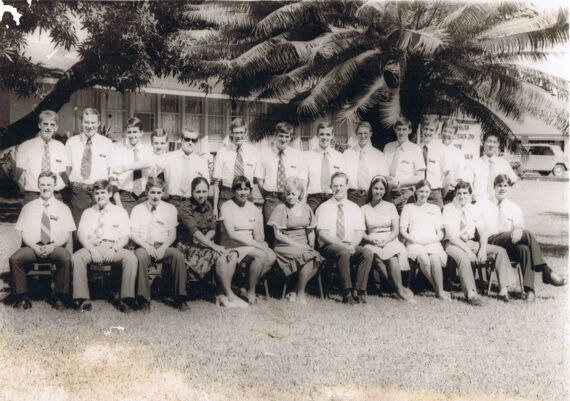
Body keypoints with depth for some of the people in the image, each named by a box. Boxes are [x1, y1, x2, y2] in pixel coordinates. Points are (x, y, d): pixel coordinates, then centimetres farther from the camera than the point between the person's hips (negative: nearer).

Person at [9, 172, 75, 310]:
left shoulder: (62, 208, 14)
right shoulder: (28, 207, 17)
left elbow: (67, 234, 5)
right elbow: (24, 233, 9)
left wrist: (53, 246, -12)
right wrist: (34, 246, -10)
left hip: (56, 246, -1)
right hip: (33, 246, 2)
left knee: (66, 258, -35)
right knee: (15, 259, -28)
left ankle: (60, 298, -23)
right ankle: (22, 298, -17)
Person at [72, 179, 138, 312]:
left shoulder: (120, 212, 17)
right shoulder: (88, 213, 22)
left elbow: (125, 237, 7)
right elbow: (81, 234, 9)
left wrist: (113, 249, -13)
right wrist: (92, 249, -12)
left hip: (114, 248, -1)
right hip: (93, 247, 1)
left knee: (130, 257, -32)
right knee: (77, 257, -31)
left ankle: (127, 299, -31)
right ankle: (82, 299, -30)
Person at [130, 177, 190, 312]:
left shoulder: (170, 209, 13)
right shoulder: (137, 209, 12)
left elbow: (172, 235, 8)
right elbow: (133, 234, 4)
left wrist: (163, 247, -12)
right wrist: (146, 246, -15)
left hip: (163, 247, 1)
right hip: (144, 246, -1)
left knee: (178, 255, -31)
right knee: (140, 256, -36)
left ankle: (180, 298, -25)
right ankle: (144, 298, -31)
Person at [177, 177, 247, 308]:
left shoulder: (208, 206, 11)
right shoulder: (186, 208, -10)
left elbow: (212, 230, 8)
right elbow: (194, 231, -20)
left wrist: (204, 241, -13)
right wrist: (213, 246, -27)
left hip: (206, 243, 7)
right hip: (190, 246, -7)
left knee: (233, 256, -17)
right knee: (220, 258, -28)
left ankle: (222, 294, -16)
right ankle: (230, 296, -16)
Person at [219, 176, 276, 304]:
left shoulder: (254, 209, 14)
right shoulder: (227, 207, -4)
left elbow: (258, 235, 9)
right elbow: (231, 234, -15)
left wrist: (261, 243, -16)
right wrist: (256, 244, -20)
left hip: (251, 245, 6)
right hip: (232, 245, -6)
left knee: (271, 256, -23)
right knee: (261, 254, -30)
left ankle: (251, 286, -6)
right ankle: (251, 292, -13)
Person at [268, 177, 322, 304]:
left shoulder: (305, 208, 16)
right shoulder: (281, 208, 1)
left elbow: (311, 231, 17)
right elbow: (278, 235, -6)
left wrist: (311, 246, -1)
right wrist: (297, 245, -13)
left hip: (303, 247, 5)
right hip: (285, 246, -5)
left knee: (317, 259, -27)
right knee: (312, 257, -30)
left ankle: (295, 292, -14)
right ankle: (300, 294, -14)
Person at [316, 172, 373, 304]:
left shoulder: (354, 208, 16)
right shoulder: (324, 208, 6)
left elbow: (360, 231, 7)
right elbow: (322, 233, -5)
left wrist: (353, 245, -15)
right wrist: (342, 245, -18)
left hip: (351, 247, 3)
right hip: (330, 246, -3)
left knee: (368, 253, -27)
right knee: (343, 252, -36)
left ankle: (359, 291, -27)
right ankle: (347, 293, -34)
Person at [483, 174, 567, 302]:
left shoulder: (514, 208, 22)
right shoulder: (485, 206, 16)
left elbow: (520, 225, 7)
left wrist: (518, 231, -18)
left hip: (512, 246, 3)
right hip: (493, 242, -3)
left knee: (525, 249, -36)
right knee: (527, 234, -31)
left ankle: (529, 289, -40)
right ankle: (547, 272, -35)